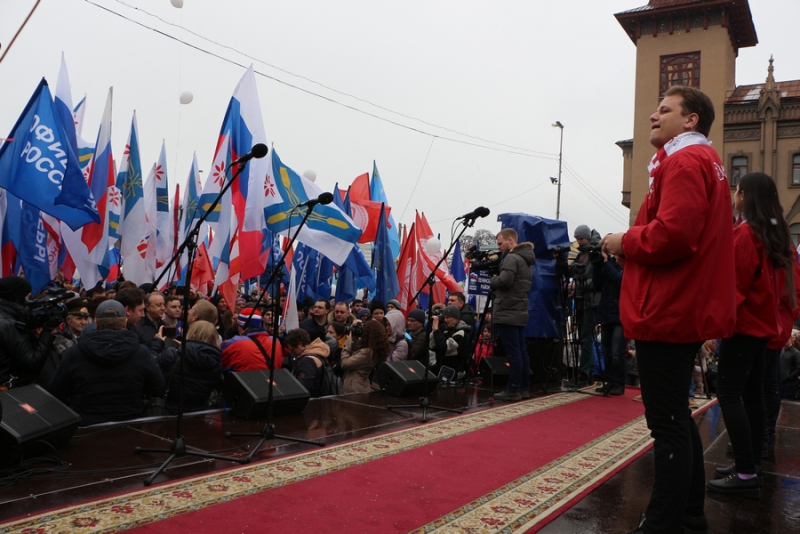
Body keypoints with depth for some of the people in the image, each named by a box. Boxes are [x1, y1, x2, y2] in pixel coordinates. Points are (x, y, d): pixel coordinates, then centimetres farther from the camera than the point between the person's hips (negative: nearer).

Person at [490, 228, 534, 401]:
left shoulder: (511, 258, -11)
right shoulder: (525, 260, 19)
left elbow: (504, 281, -23)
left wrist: (493, 279, -2)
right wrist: (496, 281, 15)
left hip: (507, 313, -10)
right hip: (520, 313, 10)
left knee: (513, 353, -8)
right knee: (521, 352, 10)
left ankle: (513, 390, -5)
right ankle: (524, 388, 13)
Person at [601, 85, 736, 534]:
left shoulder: (684, 162, -12)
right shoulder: (707, 161, 22)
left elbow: (672, 233, -26)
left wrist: (624, 243, -9)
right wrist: (633, 244, 11)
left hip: (667, 312, -11)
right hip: (687, 311, 11)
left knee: (668, 424, -5)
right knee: (678, 417, 19)